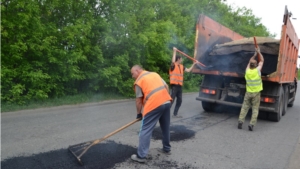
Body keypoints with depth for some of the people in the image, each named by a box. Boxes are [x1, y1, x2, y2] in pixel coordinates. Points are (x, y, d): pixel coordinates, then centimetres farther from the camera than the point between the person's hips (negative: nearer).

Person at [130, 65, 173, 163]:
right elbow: (166, 87, 17)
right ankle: (166, 149, 33)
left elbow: (138, 100, 1)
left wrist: (139, 113, 12)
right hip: (167, 102, 7)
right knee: (166, 128, 21)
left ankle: (141, 156, 3)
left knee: (145, 131, 0)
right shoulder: (155, 74, 21)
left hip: (154, 105, -7)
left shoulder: (138, 81, 3)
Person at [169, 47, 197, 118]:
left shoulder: (181, 66, 13)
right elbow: (173, 61, -30)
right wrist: (174, 51, -26)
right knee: (171, 100, -9)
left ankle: (175, 114, 21)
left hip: (179, 86, 8)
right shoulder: (173, 65, -9)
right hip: (174, 86, -8)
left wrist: (194, 64, 21)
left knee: (179, 101, 11)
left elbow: (188, 70, 22)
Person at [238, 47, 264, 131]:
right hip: (256, 93, -2)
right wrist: (258, 52, 19)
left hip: (248, 92, 2)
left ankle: (240, 121, -4)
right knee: (255, 109, 3)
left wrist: (254, 54, 29)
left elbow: (250, 62, 18)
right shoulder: (257, 70, -10)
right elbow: (262, 61, 8)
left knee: (244, 107, 7)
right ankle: (251, 124, -4)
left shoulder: (247, 71, -3)